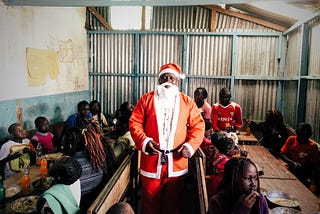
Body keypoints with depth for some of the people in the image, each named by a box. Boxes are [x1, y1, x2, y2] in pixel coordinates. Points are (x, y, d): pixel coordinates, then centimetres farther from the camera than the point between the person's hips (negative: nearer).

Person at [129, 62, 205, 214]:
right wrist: (143, 141, -14)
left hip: (177, 161, 1)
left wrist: (190, 145, -11)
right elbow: (134, 122, 1)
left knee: (173, 202, 16)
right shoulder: (146, 99, 4)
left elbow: (198, 125, 3)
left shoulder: (187, 102, 5)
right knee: (150, 202, 12)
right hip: (151, 161, 0)